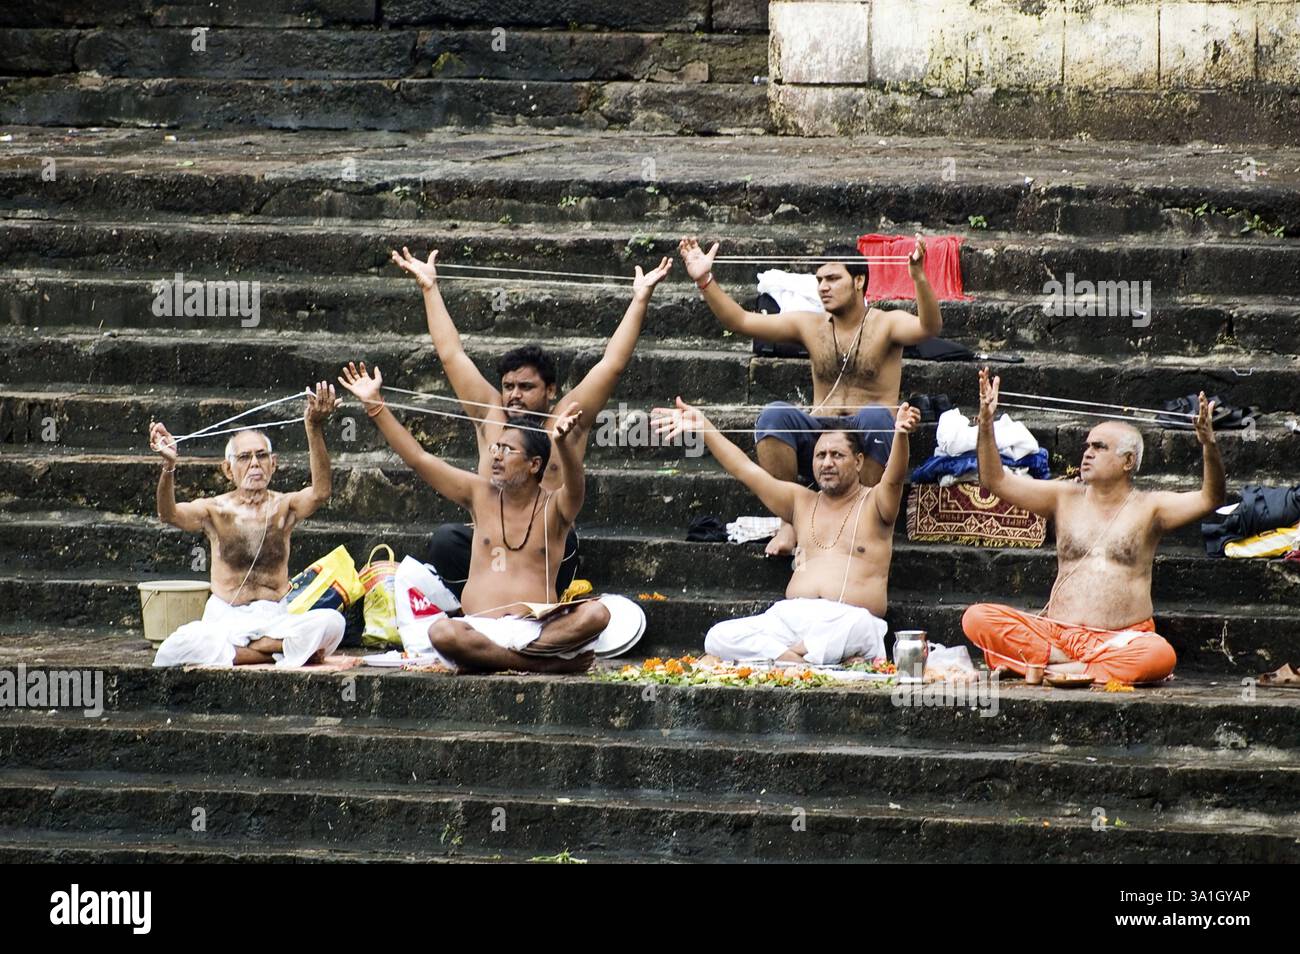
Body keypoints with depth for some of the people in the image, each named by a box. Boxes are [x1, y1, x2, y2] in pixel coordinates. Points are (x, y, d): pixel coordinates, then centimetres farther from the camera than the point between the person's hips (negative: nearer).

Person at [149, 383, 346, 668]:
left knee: (331, 623, -31)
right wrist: (169, 466, -36)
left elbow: (320, 493, -18)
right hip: (223, 620, 0)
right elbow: (169, 514, -16)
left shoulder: (284, 507, 3)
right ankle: (281, 649, -23)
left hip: (275, 619, 0)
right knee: (174, 650, -34)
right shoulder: (216, 510, 3)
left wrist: (315, 429, -32)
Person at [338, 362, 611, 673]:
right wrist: (374, 405, 9)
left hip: (537, 629, -2)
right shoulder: (481, 495, 14)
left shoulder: (554, 507, 6)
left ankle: (490, 659, -29)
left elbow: (574, 484, -18)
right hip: (479, 628, 2)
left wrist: (563, 443, -40)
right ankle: (550, 663, -27)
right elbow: (417, 458, 14)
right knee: (441, 633, -35)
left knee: (596, 614, -32)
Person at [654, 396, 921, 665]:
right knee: (718, 638, -23)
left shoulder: (873, 504, 10)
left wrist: (900, 434, -32)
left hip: (851, 620, -4)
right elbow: (746, 470, 20)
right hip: (790, 618, 4)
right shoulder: (802, 502, 23)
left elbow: (894, 479, -11)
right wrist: (703, 427, 12)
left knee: (856, 626, -43)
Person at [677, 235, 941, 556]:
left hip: (868, 445, -3)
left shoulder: (886, 324, -1)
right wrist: (704, 280, -11)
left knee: (874, 415, -36)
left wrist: (919, 279, -41)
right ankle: (789, 521, -24)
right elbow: (740, 321, 3)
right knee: (775, 414, -26)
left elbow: (929, 327, -23)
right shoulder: (809, 325, 9)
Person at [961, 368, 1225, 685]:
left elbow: (1209, 499, -8)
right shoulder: (1065, 498, 14)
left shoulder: (1148, 507, 7)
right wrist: (985, 424, -4)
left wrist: (1209, 447, -25)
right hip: (1056, 632, 2)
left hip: (1121, 639, -2)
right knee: (976, 619, -21)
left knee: (1159, 655, -38)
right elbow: (996, 481, 9)